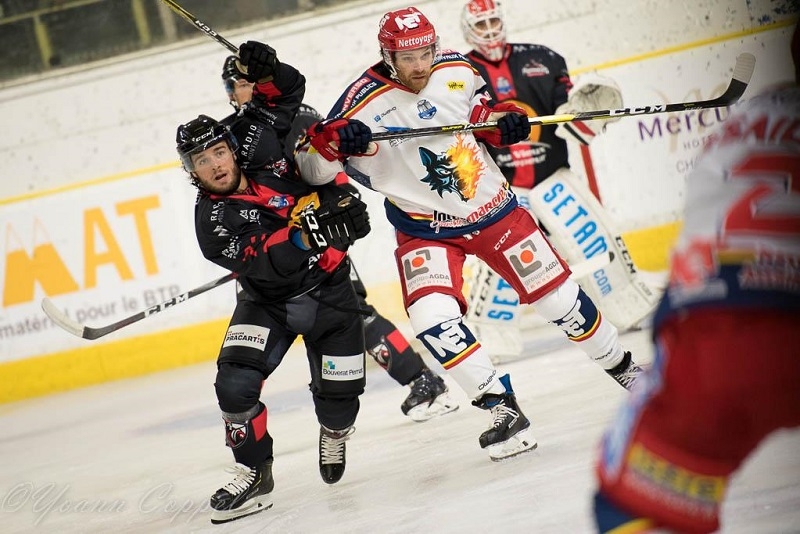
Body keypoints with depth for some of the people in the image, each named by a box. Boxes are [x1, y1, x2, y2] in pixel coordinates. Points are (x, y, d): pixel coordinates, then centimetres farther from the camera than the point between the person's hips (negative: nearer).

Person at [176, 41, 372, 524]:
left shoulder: (266, 154, -8)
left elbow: (290, 92, 1)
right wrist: (306, 231, -44)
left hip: (329, 289, 2)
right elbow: (266, 264, -31)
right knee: (236, 382, -22)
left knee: (339, 390, 0)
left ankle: (335, 431, 36)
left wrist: (267, 72, -21)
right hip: (268, 302, -2)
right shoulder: (213, 219, -17)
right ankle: (254, 474, -7)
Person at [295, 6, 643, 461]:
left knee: (556, 293, 8)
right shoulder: (365, 104, -21)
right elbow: (313, 169, -19)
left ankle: (622, 365, 31)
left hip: (493, 206, 3)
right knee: (432, 318, -24)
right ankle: (503, 409, -14)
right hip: (425, 230, -2)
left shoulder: (457, 70, -9)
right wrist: (333, 139, -40)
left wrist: (502, 120, -8)